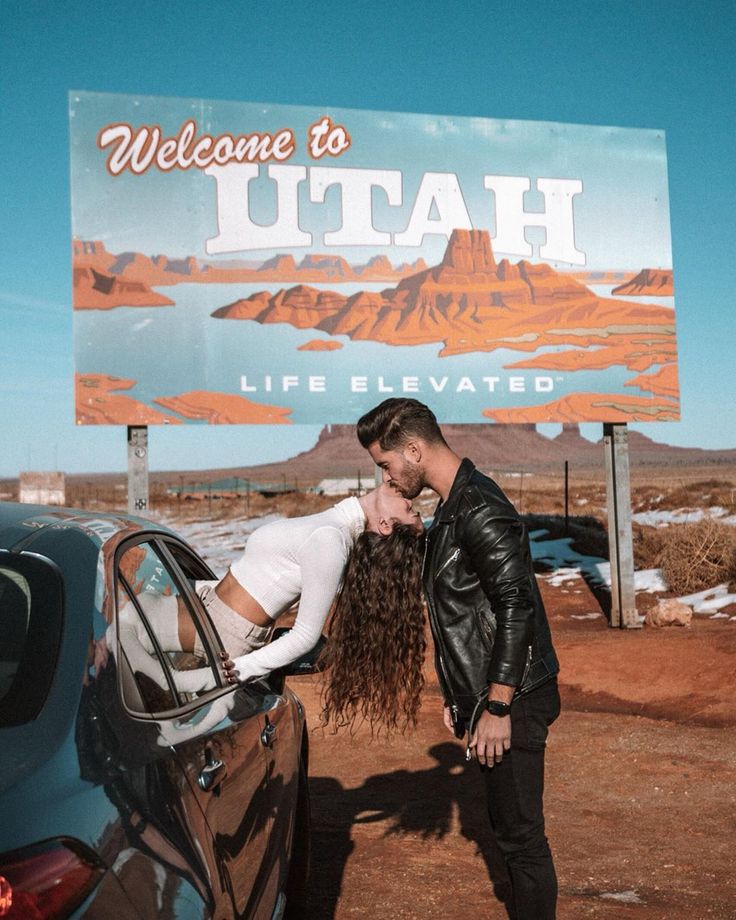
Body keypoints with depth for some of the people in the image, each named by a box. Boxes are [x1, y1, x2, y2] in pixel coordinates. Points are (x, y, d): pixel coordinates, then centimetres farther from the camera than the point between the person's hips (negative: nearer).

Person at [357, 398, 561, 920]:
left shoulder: (479, 509, -19)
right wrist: (461, 698, 20)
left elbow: (515, 608, -24)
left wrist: (497, 707, -22)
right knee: (508, 823, 20)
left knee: (520, 832, 1)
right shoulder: (456, 505, 13)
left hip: (513, 700, -10)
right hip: (488, 696, 10)